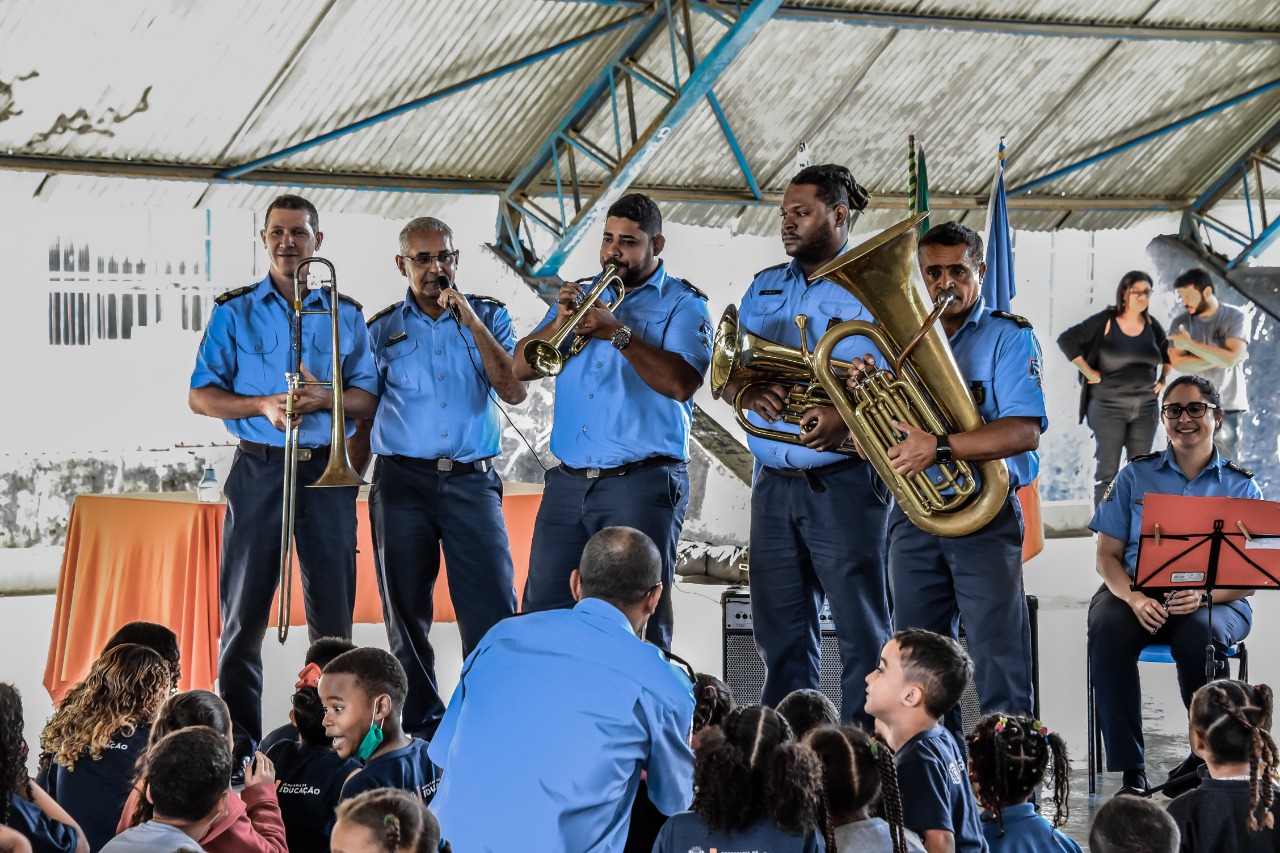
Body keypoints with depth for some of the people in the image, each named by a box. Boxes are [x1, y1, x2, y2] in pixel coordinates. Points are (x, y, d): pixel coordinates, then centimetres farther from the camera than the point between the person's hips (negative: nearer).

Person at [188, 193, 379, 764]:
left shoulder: (345, 315, 11)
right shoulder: (235, 312, 8)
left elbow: (368, 398, 7)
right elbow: (202, 396, 3)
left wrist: (324, 398, -13)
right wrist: (262, 405, -13)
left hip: (326, 470, 1)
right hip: (259, 469, -1)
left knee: (334, 609, 1)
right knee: (244, 609, -2)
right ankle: (239, 738, 3)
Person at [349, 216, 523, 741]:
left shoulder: (489, 317, 10)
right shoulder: (382, 331, 10)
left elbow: (514, 392, -4)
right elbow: (362, 416, 13)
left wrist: (472, 323, -10)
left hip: (473, 480, -1)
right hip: (403, 481, 1)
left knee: (493, 608, -11)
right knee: (407, 614, 3)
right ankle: (423, 727, 11)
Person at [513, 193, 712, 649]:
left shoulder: (682, 305, 2)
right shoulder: (582, 295, 18)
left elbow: (682, 383, -15)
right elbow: (521, 368, 10)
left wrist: (618, 332, -19)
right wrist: (558, 324, -7)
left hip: (641, 485, -5)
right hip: (568, 483, 5)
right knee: (541, 614, 4)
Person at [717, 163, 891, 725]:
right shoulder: (764, 288, 17)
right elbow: (725, 376, 14)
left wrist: (846, 418, -28)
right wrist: (747, 391, -9)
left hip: (843, 482, -6)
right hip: (774, 482, 6)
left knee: (860, 629, -4)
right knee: (780, 629, 9)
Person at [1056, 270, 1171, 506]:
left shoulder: (1151, 325, 7)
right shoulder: (1104, 322, -8)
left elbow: (1168, 352, 26)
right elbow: (1066, 340, -12)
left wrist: (1163, 379, 13)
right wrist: (1089, 373, -12)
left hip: (1145, 407, 5)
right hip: (1108, 407, -5)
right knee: (1106, 471, -3)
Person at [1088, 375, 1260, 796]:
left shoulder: (1240, 486, 9)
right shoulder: (1135, 476, 12)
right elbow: (1108, 555, 7)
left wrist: (1202, 594, -20)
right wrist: (1133, 597, -16)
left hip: (1215, 600, -1)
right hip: (1136, 592, 1)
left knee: (1197, 638, -38)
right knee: (1108, 632, -34)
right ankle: (1131, 771, -29)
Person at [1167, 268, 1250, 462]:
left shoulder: (1235, 318, -3)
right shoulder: (1180, 323, 4)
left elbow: (1230, 358, -16)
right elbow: (1178, 363, -9)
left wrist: (1190, 344, -13)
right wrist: (1219, 359, -15)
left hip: (1228, 408, -2)